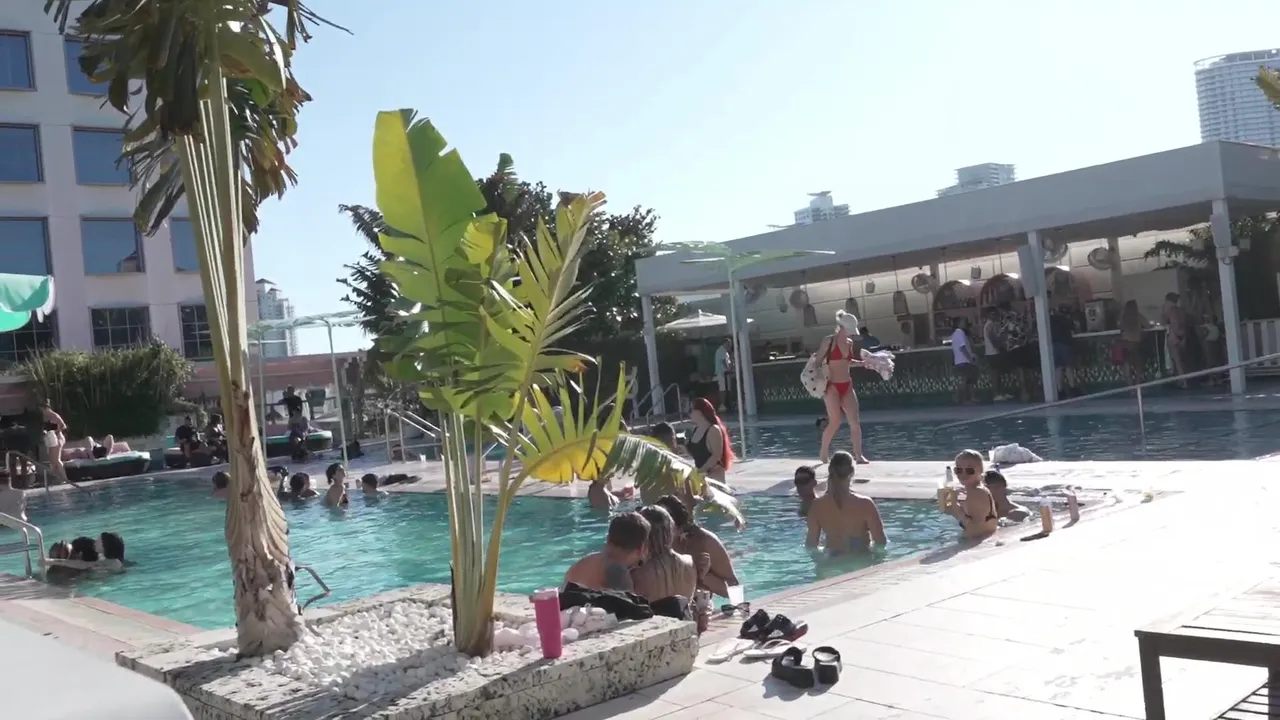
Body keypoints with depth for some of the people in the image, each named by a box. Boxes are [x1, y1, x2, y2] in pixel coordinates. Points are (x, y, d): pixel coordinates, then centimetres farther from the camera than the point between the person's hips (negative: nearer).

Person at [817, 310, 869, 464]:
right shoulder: (829, 341, -8)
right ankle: (823, 452, 10)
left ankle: (858, 455, 2)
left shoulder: (849, 343, 10)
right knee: (835, 422, -8)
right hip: (832, 386, -6)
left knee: (855, 421, -2)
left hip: (847, 385, 6)